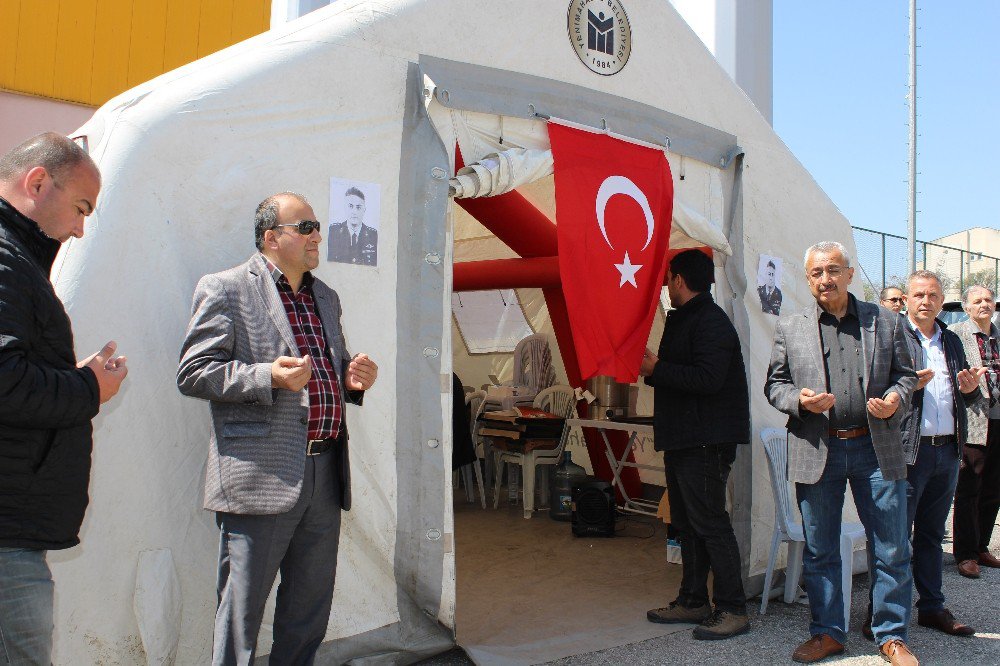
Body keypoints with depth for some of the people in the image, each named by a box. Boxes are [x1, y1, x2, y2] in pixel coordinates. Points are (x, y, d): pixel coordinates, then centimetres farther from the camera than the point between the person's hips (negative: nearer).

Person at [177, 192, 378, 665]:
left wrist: (353, 378, 6)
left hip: (325, 476, 7)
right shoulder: (224, 289, -2)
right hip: (261, 478, -7)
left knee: (311, 605, 15)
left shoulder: (326, 297, 20)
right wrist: (267, 376, -21)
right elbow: (192, 373, -9)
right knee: (241, 608, 2)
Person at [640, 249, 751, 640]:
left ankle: (733, 610, 3)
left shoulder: (711, 322, -14)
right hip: (682, 440, 11)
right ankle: (693, 602, 23)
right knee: (686, 524, 14)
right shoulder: (683, 319, 18)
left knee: (710, 525, -6)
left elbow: (707, 379, -26)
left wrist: (656, 368, -19)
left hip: (706, 443, -11)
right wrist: (652, 369, 6)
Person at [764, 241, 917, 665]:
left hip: (877, 447, 0)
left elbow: (905, 374, 12)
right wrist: (799, 400, -12)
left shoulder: (886, 322, 8)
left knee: (892, 549, 5)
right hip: (817, 451, 0)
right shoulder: (789, 328, 7)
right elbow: (774, 384, 7)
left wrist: (896, 399, -9)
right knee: (820, 550, 9)